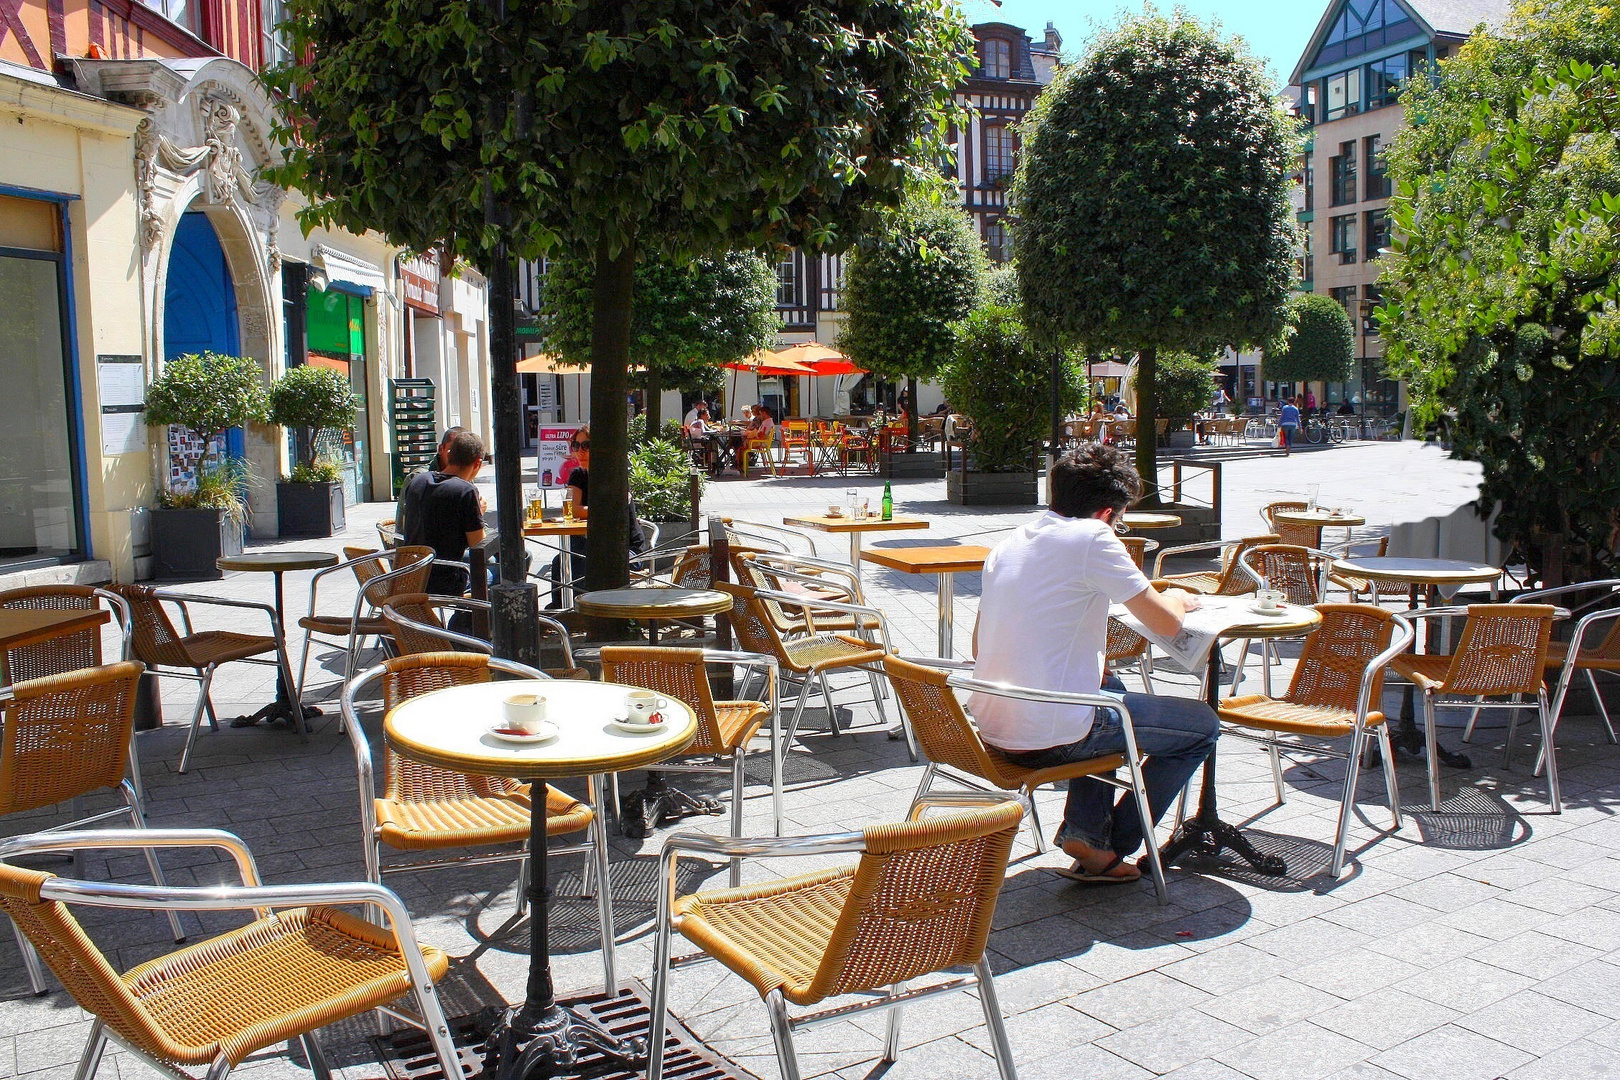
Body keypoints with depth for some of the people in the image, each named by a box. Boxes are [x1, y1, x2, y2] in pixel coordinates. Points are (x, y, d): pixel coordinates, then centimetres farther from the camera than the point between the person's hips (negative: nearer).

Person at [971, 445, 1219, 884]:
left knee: (1109, 687, 36)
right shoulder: (1091, 538, -12)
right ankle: (1110, 848, 16)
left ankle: (1085, 829, 26)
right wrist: (1179, 599, 16)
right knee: (1202, 724, 12)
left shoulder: (1007, 545, 11)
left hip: (991, 729, 8)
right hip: (1051, 737, -8)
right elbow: (1167, 623, -8)